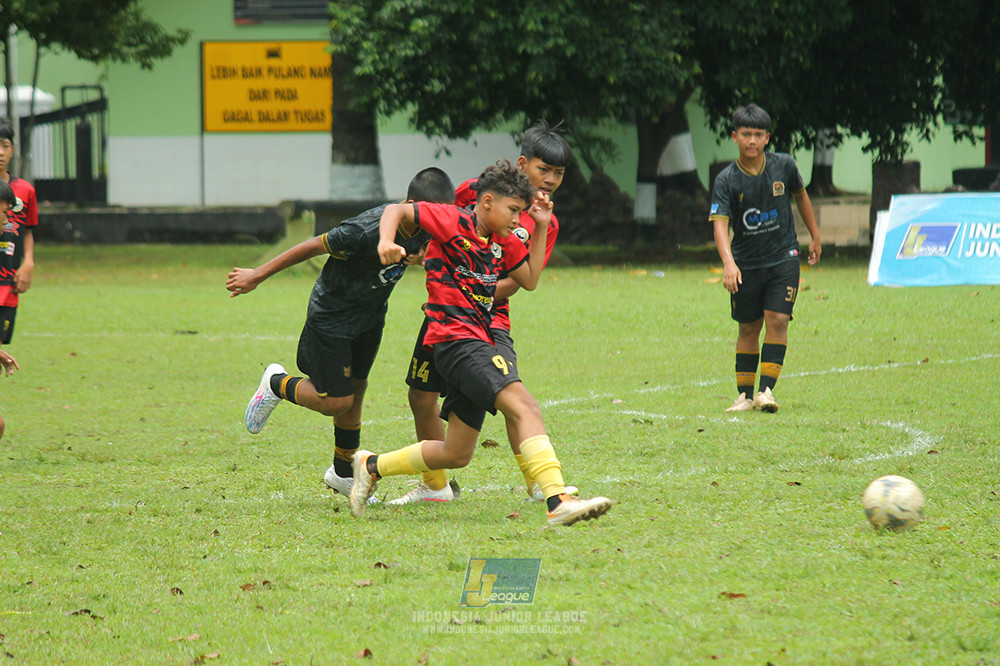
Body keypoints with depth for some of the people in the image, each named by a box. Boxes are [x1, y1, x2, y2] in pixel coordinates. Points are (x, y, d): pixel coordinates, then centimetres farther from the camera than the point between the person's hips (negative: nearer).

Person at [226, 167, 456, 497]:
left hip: (370, 313, 7)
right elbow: (316, 246, -22)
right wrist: (257, 275, -13)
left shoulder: (424, 231, -12)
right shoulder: (367, 231, -34)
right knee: (336, 401, -5)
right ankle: (277, 384, 22)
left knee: (355, 388, 16)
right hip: (332, 317, -7)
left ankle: (343, 472, 32)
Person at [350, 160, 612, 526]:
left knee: (457, 454, 14)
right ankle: (558, 503, -38)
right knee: (525, 407, -25)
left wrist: (541, 227, 17)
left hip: (478, 342, 10)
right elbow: (397, 210, -6)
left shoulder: (501, 242, 18)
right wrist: (386, 241, -26)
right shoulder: (454, 222, -5)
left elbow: (530, 280, 24)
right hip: (456, 340, -10)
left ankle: (372, 466, 29)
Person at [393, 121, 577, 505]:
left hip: (489, 316, -1)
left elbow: (513, 284, -8)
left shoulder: (544, 224, -1)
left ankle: (538, 483, -13)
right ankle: (435, 486, 23)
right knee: (421, 397, 6)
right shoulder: (478, 190, -3)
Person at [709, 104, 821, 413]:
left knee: (777, 320, -12)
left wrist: (815, 236, 22)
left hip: (783, 257, 0)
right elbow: (720, 222, -22)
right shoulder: (726, 180, -12)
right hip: (745, 263, 0)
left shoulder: (784, 165, -5)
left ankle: (767, 390, -12)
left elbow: (800, 194, 16)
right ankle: (745, 395, 14)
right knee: (749, 328, 6)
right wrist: (728, 263, -37)